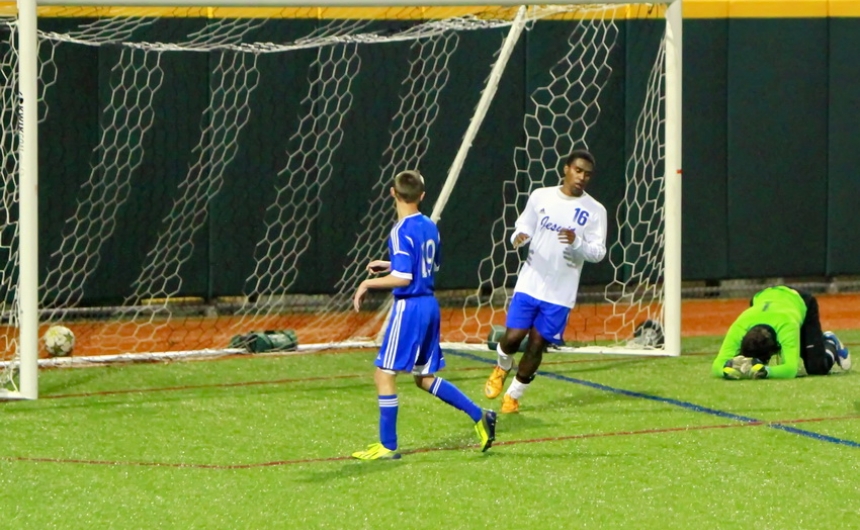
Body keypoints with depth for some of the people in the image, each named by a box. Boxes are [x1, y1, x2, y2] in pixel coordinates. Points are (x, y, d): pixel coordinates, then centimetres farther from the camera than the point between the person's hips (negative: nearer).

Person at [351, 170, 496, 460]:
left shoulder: (401, 231, -15)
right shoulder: (430, 227, 9)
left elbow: (403, 278, -22)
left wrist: (369, 283, -10)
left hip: (409, 307, -8)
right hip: (430, 305, 8)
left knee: (384, 374, 0)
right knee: (425, 377, 18)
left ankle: (387, 446, 1)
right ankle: (479, 416, 13)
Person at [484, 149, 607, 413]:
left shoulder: (595, 211, -3)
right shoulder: (540, 197, 2)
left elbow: (598, 253, -4)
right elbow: (523, 227, 13)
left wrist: (576, 242, -24)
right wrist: (519, 236, -11)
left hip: (560, 293, -1)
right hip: (529, 283, 1)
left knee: (537, 344, 2)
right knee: (513, 336, -8)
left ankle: (513, 395, 21)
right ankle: (502, 367, 27)